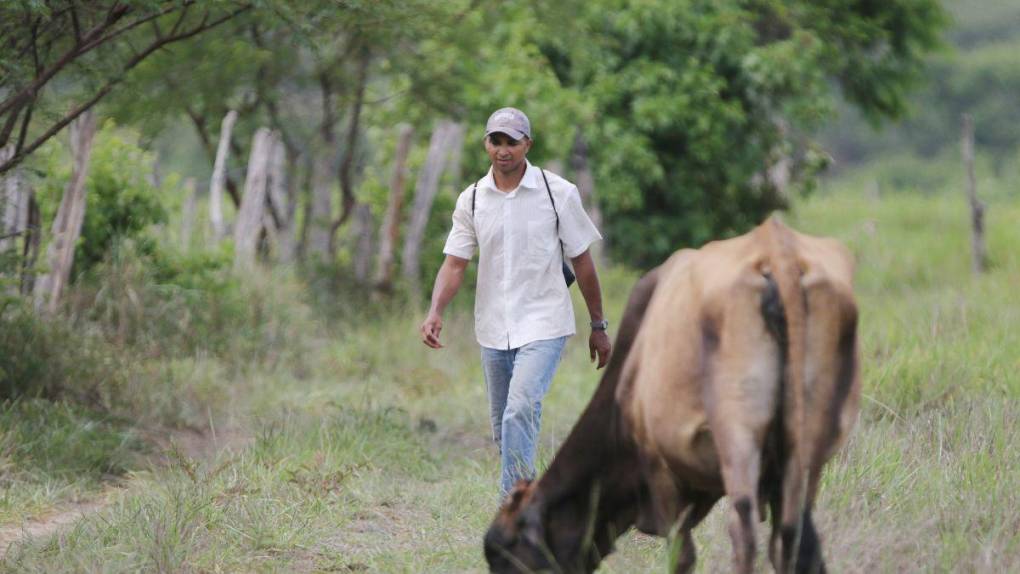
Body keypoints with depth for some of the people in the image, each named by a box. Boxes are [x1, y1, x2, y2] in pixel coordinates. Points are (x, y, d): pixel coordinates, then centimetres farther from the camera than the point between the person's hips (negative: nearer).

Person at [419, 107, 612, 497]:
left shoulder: (558, 193, -4)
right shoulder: (472, 199, 4)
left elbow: (582, 261, 2)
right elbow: (455, 263, 1)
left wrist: (598, 326, 6)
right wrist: (435, 312, -17)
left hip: (543, 326, -4)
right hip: (493, 330, 4)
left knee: (520, 411, -23)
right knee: (503, 430, 9)